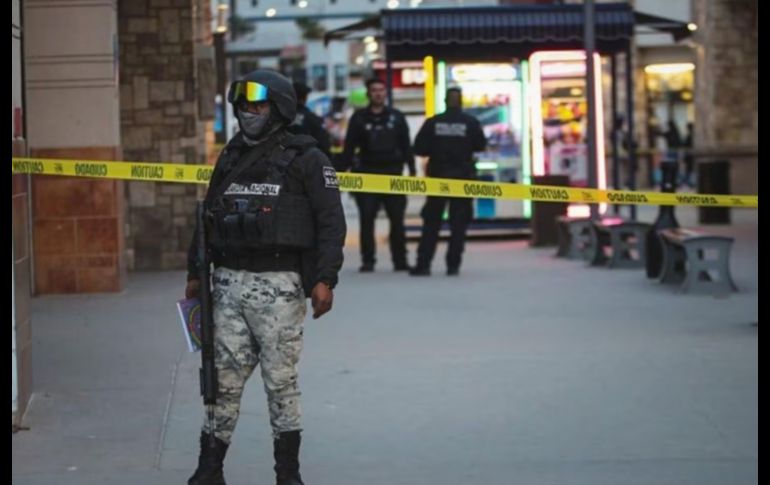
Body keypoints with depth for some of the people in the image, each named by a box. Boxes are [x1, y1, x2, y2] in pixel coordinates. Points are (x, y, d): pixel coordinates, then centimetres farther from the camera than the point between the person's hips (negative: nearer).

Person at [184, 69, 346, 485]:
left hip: (278, 286, -5)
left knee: (280, 381, 0)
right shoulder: (231, 158, 15)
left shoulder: (305, 159, -2)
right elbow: (208, 217, 22)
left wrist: (324, 279, -14)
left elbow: (331, 222, -6)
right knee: (224, 380, 6)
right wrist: (195, 272, 19)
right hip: (228, 283, 5)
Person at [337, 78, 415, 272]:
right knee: (367, 219, -4)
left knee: (397, 219, 3)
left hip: (393, 174, 1)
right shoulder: (359, 118, 5)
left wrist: (412, 171, 4)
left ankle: (400, 260, 11)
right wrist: (341, 172, -4)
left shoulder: (396, 117, 9)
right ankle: (368, 260, 1)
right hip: (367, 174, -1)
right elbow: (349, 147, 4)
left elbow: (406, 146, 11)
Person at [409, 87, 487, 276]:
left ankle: (423, 264, 0)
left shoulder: (432, 123, -4)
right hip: (463, 178, -1)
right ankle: (453, 265, 1)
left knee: (431, 223, 6)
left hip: (438, 177, 1)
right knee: (459, 223, 5)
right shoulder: (471, 123, -5)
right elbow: (480, 145, 4)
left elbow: (419, 148, -4)